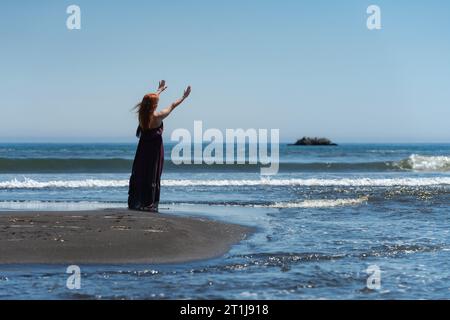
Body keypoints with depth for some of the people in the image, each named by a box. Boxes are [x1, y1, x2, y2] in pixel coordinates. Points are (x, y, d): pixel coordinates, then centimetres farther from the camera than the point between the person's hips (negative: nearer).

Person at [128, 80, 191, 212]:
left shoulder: (141, 114, -3)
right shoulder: (158, 116, -17)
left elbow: (150, 100, 16)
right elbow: (172, 106, -4)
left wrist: (160, 90, 32)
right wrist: (184, 97, 10)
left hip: (143, 147, 5)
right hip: (155, 147, -5)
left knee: (138, 174, 11)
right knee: (153, 176, 0)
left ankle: (134, 202, 14)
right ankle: (149, 204, 2)